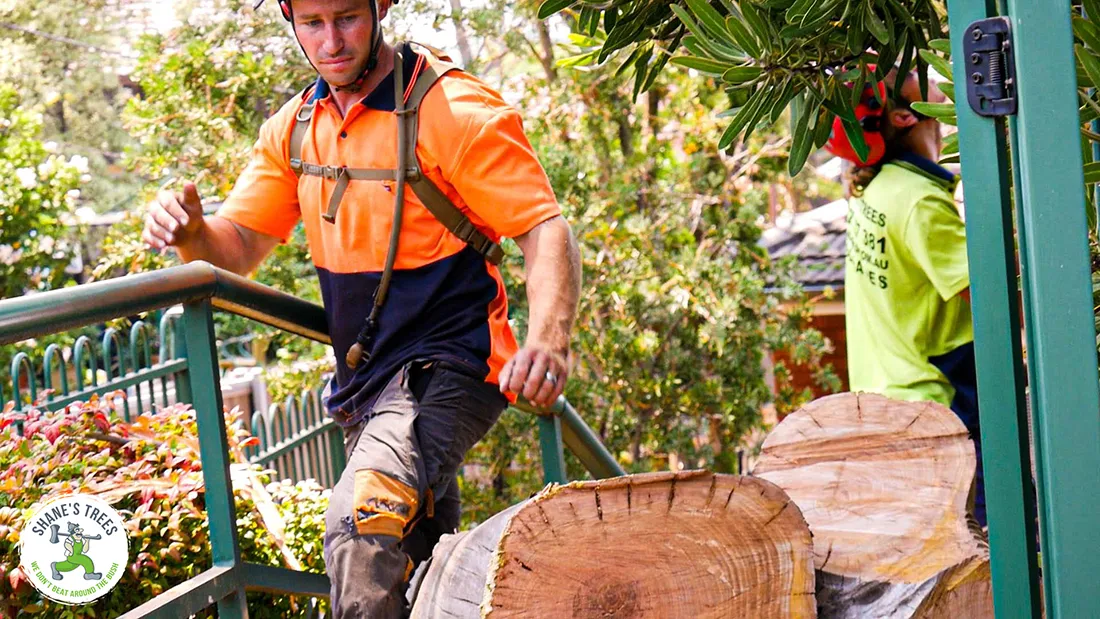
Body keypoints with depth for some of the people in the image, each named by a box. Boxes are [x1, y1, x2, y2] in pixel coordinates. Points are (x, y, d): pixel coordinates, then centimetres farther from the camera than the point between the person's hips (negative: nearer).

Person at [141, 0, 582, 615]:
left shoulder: (456, 111, -15)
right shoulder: (294, 126, 6)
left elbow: (547, 231, -20)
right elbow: (240, 246, 6)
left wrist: (548, 339, -39)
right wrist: (191, 231, -19)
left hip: (445, 369, -8)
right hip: (365, 381, 8)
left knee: (363, 523, -34)